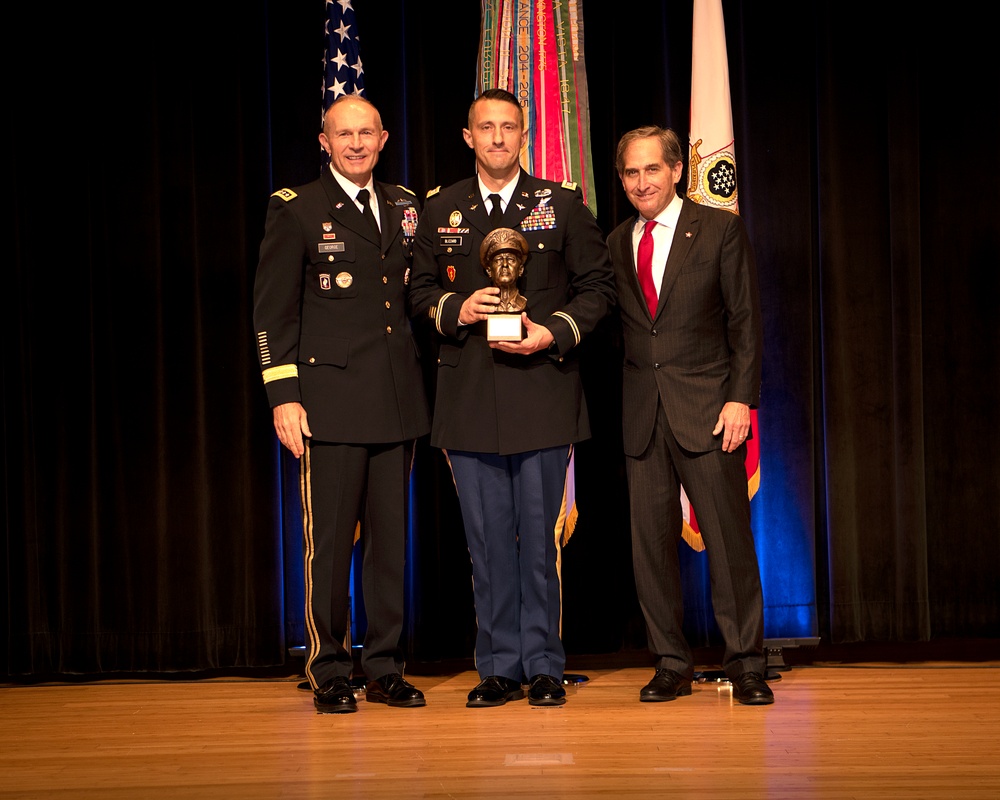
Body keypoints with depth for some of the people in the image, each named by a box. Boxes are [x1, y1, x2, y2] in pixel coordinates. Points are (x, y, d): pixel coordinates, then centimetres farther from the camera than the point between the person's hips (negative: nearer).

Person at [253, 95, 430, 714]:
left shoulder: (406, 207, 14)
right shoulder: (296, 209, 1)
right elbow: (273, 312, -2)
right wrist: (283, 396, -8)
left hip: (398, 402, 4)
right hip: (331, 400, -4)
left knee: (392, 537, 7)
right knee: (330, 541, -1)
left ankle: (386, 669, 16)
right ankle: (329, 673, 10)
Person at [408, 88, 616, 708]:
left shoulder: (562, 204, 5)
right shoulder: (441, 209, 10)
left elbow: (598, 285, 4)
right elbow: (420, 291, 14)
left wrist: (553, 333, -10)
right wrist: (458, 308, -7)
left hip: (542, 393, -2)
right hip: (469, 397, 2)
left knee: (539, 536, 3)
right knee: (487, 539, 6)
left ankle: (544, 667, 13)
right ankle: (499, 668, 15)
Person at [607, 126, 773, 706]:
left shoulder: (720, 230, 1)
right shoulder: (616, 244, 12)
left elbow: (746, 321, -1)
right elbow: (616, 327, 12)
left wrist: (741, 398, -10)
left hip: (707, 410, -3)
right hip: (641, 414, 3)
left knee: (729, 538, -2)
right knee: (651, 541, 4)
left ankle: (746, 664, 8)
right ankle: (672, 664, 14)